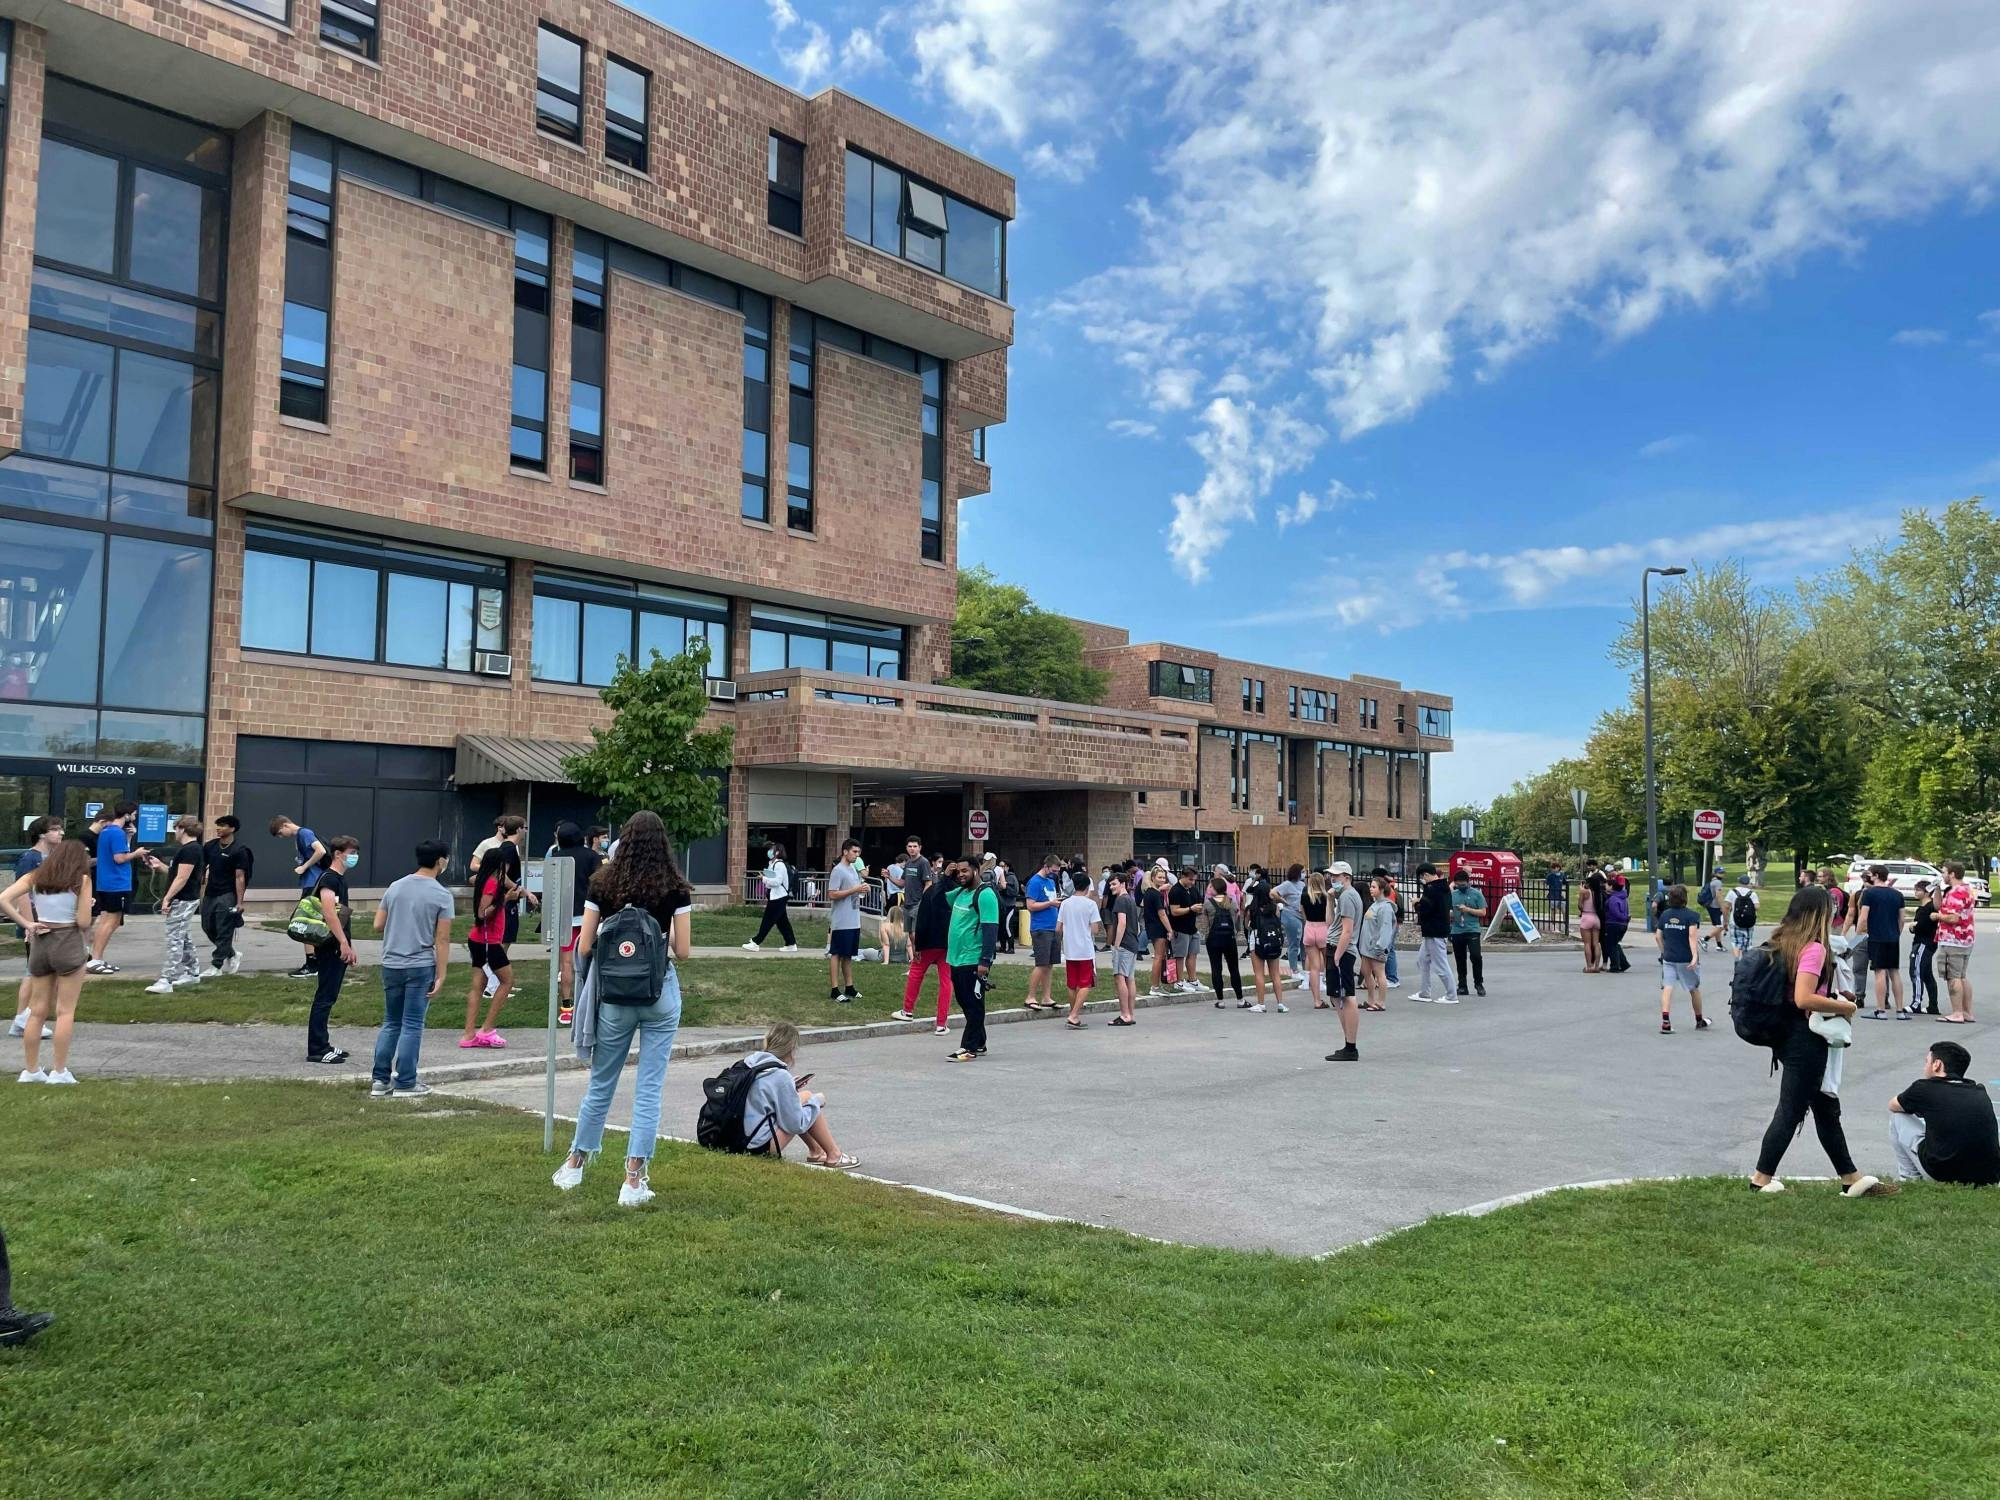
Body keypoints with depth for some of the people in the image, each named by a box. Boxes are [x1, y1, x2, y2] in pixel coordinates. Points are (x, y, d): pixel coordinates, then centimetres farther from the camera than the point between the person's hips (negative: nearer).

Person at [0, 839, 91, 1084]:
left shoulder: (34, 877, 7)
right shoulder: (81, 879, -4)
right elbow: (83, 923, -8)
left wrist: (27, 924, -3)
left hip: (40, 944, 4)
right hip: (69, 944, -4)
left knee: (38, 1011, 13)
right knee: (65, 1011, 1)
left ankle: (30, 1070, 18)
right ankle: (59, 1071, 2)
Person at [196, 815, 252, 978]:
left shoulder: (239, 851, -9)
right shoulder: (209, 846, 9)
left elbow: (240, 877, -12)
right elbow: (201, 868, 14)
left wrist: (239, 902, -15)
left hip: (226, 896, -7)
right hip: (210, 894, 7)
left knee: (223, 932, -5)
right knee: (208, 928, 11)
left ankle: (216, 966, 0)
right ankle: (232, 955, 28)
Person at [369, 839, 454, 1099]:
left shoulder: (395, 887, 6)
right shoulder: (442, 895, -8)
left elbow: (378, 926, 10)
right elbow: (442, 940, -10)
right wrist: (440, 976, -7)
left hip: (391, 966, 5)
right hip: (420, 968, -5)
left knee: (391, 1023, 15)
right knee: (412, 1026, 2)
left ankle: (380, 1080, 16)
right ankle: (405, 1084, 6)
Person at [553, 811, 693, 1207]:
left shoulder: (603, 884, -3)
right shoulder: (676, 889, -5)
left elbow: (584, 949, -2)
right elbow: (682, 952, -4)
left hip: (615, 995, 1)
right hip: (661, 994, -1)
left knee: (601, 1084, 18)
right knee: (649, 1088, 5)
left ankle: (575, 1164, 32)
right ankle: (634, 1181, 5)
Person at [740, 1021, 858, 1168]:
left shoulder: (749, 1064, 4)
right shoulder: (780, 1076, -19)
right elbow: (796, 1126, -13)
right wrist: (816, 1101, 2)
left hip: (744, 1140, 9)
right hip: (762, 1146, -8)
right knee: (807, 1097, 1)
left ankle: (816, 1152, 27)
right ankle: (834, 1156, 12)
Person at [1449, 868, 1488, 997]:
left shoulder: (1477, 894, 0)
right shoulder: (1452, 894, 10)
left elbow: (1483, 912, -3)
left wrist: (1467, 909, -14)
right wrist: (1449, 914, -5)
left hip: (1472, 930, -3)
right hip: (1456, 931, 4)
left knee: (1476, 956, -14)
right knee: (1460, 960, 7)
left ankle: (1479, 983, 2)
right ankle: (1462, 986, 15)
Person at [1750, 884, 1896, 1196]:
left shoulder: (1780, 942, 9)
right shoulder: (1813, 948, -18)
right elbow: (1804, 999, -27)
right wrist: (1844, 1007, -13)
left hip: (1786, 1036, 10)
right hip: (1805, 1041, -10)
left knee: (1826, 1108, 18)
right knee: (1791, 1111, 0)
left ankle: (1851, 1178, 27)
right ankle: (1762, 1180, 7)